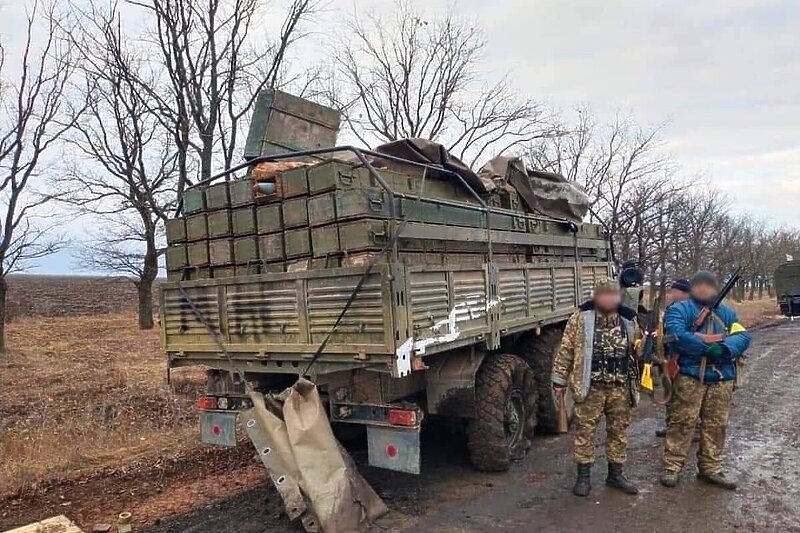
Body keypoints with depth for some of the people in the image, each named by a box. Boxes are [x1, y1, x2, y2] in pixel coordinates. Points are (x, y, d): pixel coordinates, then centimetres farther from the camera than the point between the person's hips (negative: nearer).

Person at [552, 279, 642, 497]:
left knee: (618, 430, 13)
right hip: (590, 386, -3)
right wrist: (559, 379, -3)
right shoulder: (581, 318, -6)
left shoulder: (628, 319, 5)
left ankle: (616, 473, 28)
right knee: (585, 430, 3)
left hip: (620, 387, 4)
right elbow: (565, 350, -3)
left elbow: (637, 347, 20)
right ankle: (584, 476, 15)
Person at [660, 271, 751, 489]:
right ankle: (672, 467, 6)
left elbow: (743, 336, 0)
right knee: (682, 422, -2)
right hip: (690, 377, -5)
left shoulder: (727, 313, 16)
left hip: (722, 379, 5)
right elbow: (676, 334, -19)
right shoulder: (680, 309, -1)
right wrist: (707, 347, -22)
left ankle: (710, 469, 23)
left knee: (716, 425, 11)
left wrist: (724, 349, -20)